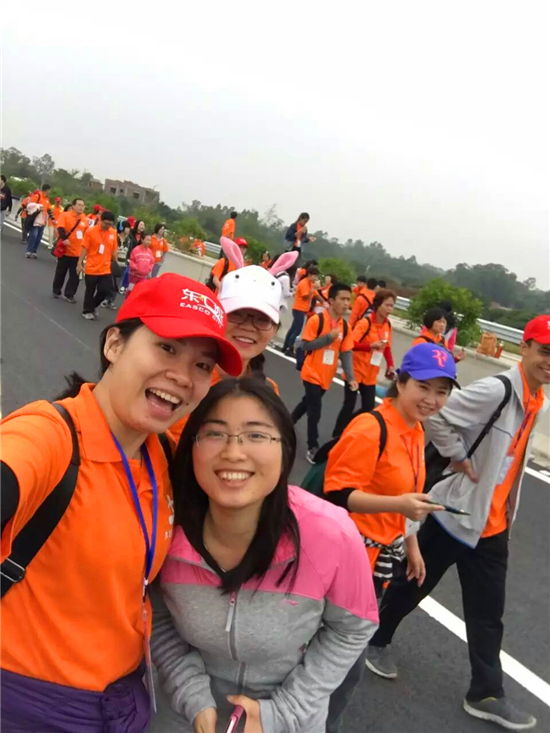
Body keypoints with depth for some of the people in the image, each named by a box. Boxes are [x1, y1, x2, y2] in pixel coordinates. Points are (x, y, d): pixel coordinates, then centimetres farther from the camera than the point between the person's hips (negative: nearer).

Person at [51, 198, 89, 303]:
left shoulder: (85, 219, 4)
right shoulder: (65, 215, -8)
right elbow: (60, 228, -22)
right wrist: (64, 239, -37)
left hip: (78, 253, 3)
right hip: (65, 251, -3)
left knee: (75, 275, 2)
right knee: (60, 272, 11)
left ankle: (69, 295, 12)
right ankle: (56, 291, 28)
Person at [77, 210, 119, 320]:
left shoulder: (113, 233, 2)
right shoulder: (91, 231, -9)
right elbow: (84, 248, -8)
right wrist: (80, 263, -8)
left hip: (106, 269, 3)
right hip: (92, 268, -3)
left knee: (105, 290, 2)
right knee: (90, 291, 8)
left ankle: (93, 306, 29)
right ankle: (87, 311, 26)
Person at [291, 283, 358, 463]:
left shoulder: (345, 327, 0)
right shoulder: (316, 320, -17)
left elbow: (346, 353, 1)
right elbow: (305, 345, -17)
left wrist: (350, 377, -9)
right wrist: (328, 337, -26)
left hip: (326, 377, 6)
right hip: (312, 374, -6)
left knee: (308, 403, 22)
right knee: (315, 410, -6)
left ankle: (289, 422, 48)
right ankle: (312, 448, 7)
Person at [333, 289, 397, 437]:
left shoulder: (388, 325, 4)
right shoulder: (365, 322, -16)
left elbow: (387, 347, 12)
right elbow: (350, 344, -22)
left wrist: (390, 365, -1)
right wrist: (371, 346, -32)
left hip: (371, 375, 6)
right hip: (355, 371, -6)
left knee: (369, 408, 5)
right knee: (349, 406, 1)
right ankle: (337, 436, 16)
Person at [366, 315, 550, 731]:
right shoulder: (496, 390, -24)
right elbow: (437, 419, -29)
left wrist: (506, 512, 14)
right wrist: (459, 459, -19)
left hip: (493, 525, 7)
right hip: (454, 513, -7)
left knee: (488, 612, 15)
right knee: (414, 584, 13)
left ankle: (487, 694, 30)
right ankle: (376, 638, 37)